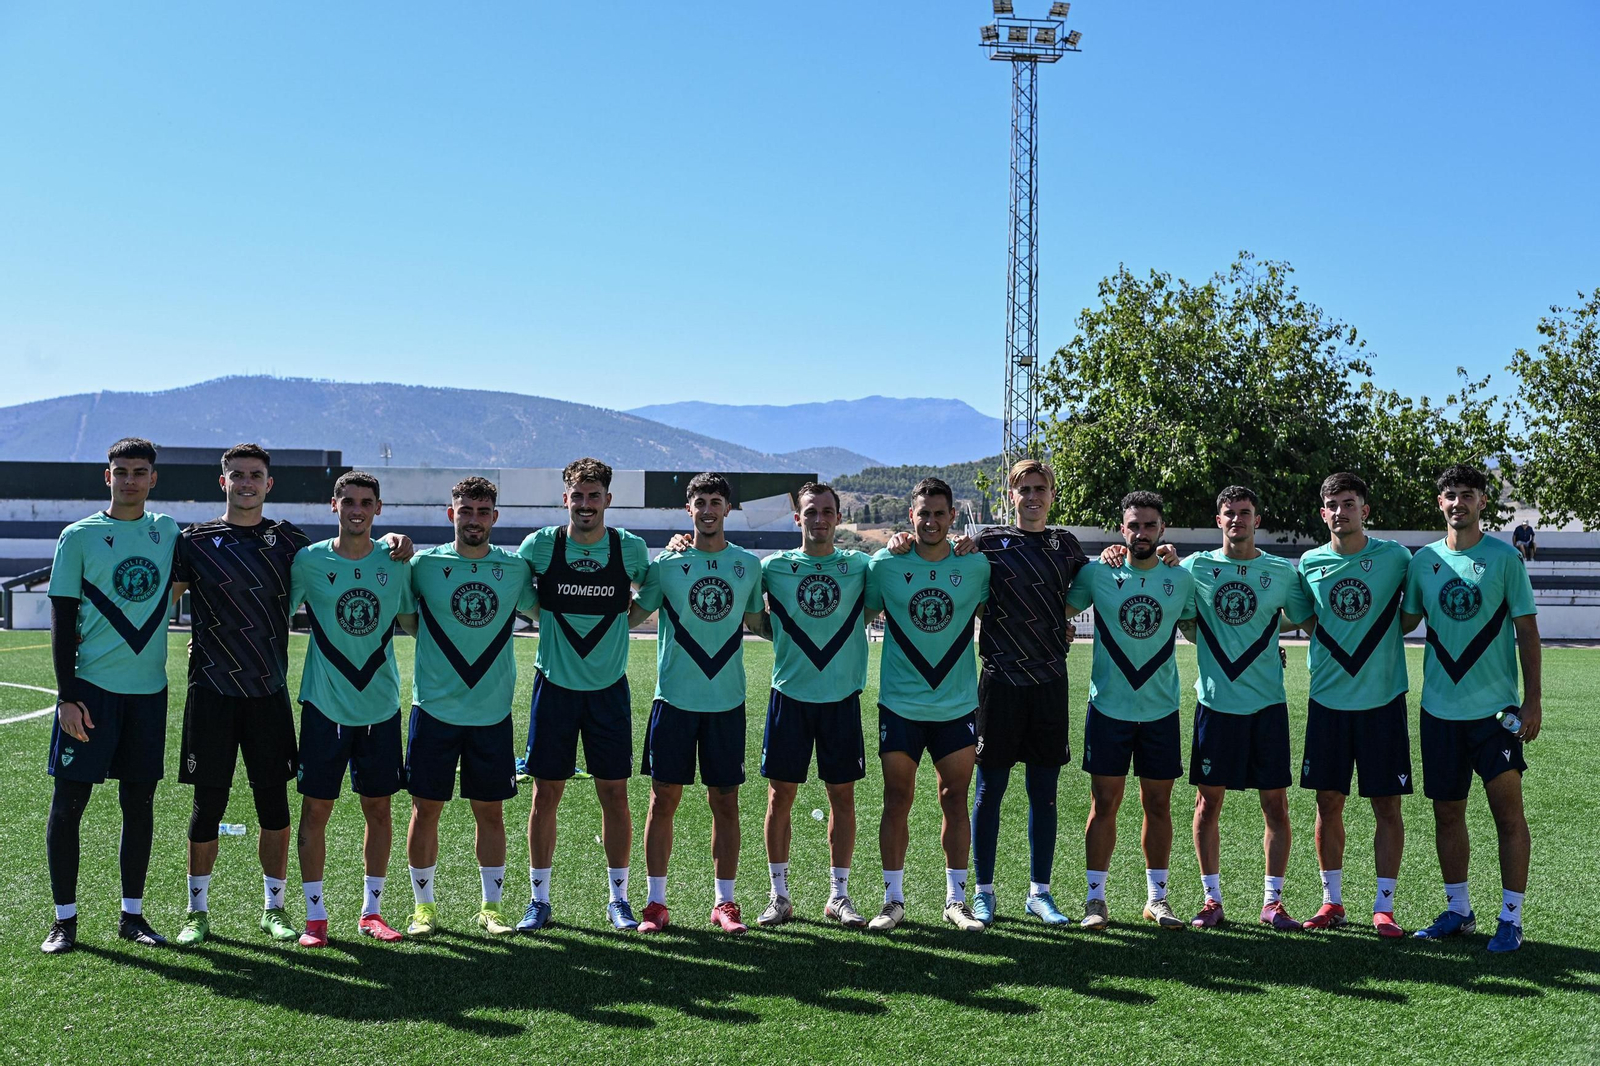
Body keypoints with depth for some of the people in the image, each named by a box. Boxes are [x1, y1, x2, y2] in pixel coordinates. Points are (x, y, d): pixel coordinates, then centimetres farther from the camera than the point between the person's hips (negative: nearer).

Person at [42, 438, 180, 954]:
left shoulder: (168, 532, 10)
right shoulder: (80, 536, -1)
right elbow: (62, 619, -3)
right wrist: (66, 695, -9)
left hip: (149, 688, 3)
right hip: (91, 685, -3)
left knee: (139, 803, 8)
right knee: (69, 801, -2)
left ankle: (132, 914, 18)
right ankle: (65, 919, 9)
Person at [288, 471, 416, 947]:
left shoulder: (395, 562, 2)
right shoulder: (309, 561, -3)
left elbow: (415, 619, 16)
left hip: (381, 705, 2)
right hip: (324, 705, -2)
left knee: (378, 807, 7)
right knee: (315, 807, -1)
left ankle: (372, 911, 19)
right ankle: (315, 916, 10)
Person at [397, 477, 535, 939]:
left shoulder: (515, 569, 3)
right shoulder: (424, 565, 0)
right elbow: (407, 620, 11)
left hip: (493, 711, 1)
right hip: (434, 708, -1)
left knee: (490, 811, 7)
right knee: (426, 809, 3)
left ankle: (491, 906, 20)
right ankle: (424, 905, 17)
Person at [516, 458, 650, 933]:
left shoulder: (630, 548, -3)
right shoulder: (540, 545, -5)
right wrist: (549, 617, -2)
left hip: (609, 686, 0)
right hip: (554, 683, 0)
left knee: (614, 792, 3)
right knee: (546, 793, 3)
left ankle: (618, 897, 16)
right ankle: (539, 898, 15)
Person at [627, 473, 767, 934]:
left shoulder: (749, 565, 6)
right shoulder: (667, 564, 2)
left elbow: (758, 623, 17)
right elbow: (631, 616, 9)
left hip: (727, 701, 1)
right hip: (675, 699, -1)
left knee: (725, 801, 5)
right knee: (664, 798, 1)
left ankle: (724, 902, 15)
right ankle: (656, 902, 11)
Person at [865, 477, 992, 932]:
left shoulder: (975, 565, 0)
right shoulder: (886, 564, -3)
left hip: (958, 704, 1)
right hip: (900, 703, -1)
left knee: (955, 799, 6)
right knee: (897, 800, 2)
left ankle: (956, 898, 16)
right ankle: (893, 899, 12)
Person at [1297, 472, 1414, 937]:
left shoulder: (1394, 557, -2)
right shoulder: (1310, 563, 3)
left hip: (1383, 699, -2)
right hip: (1328, 701, 2)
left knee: (1387, 804, 1)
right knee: (1328, 802, 5)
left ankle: (1384, 907, 10)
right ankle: (1332, 901, 17)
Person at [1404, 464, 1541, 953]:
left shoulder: (1503, 557, -3)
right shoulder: (1423, 561, 6)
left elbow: (1527, 631, -2)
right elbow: (1404, 621, 17)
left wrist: (1533, 699, -7)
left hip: (1495, 707, -3)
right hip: (1439, 708, 3)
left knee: (1508, 809, -4)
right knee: (1447, 811, 9)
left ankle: (1511, 919, 6)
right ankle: (1458, 911, 22)